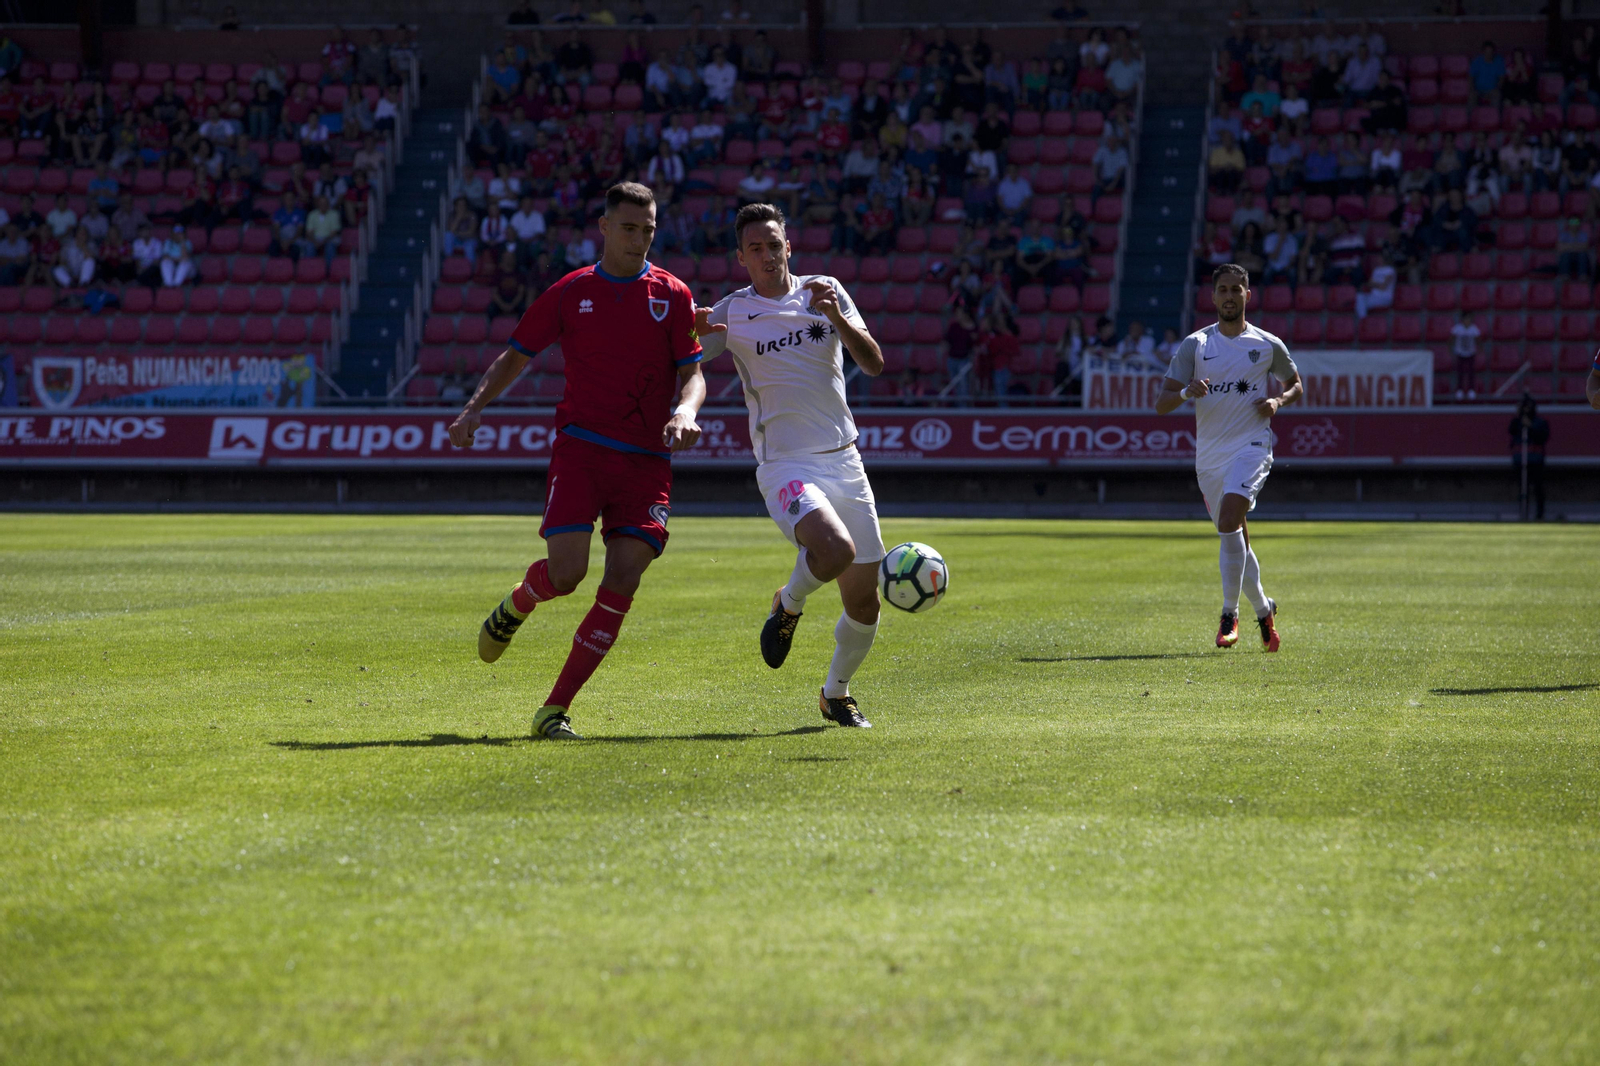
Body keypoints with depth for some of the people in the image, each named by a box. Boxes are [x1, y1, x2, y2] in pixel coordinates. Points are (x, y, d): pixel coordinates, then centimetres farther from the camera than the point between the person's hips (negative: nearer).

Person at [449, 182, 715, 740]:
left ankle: (556, 710, -3)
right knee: (566, 572, -16)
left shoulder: (672, 295, 7)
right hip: (580, 447, -1)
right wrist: (475, 407, 0)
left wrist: (685, 409, -17)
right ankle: (515, 606, 21)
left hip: (647, 460, 1)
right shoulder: (570, 292, 7)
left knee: (622, 584, -9)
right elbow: (516, 355, 14)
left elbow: (692, 373, 5)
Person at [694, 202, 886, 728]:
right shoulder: (732, 314, 1)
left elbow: (874, 364, 2)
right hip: (785, 466, -4)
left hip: (843, 461, 4)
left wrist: (838, 318, -15)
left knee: (863, 604, 5)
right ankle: (788, 605, 1)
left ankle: (836, 694, 32)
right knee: (835, 550, -33)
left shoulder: (824, 291, 7)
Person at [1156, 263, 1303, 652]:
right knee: (1235, 539, 12)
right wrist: (1186, 393, -23)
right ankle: (1264, 609, 34)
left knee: (1229, 521, -25)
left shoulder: (1268, 345, 2)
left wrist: (1278, 401, -4)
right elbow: (1161, 404, -1)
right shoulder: (1195, 344, 3)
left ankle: (1230, 614, -15)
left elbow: (1295, 384, 19)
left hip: (1251, 445, -3)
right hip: (1209, 454, 3)